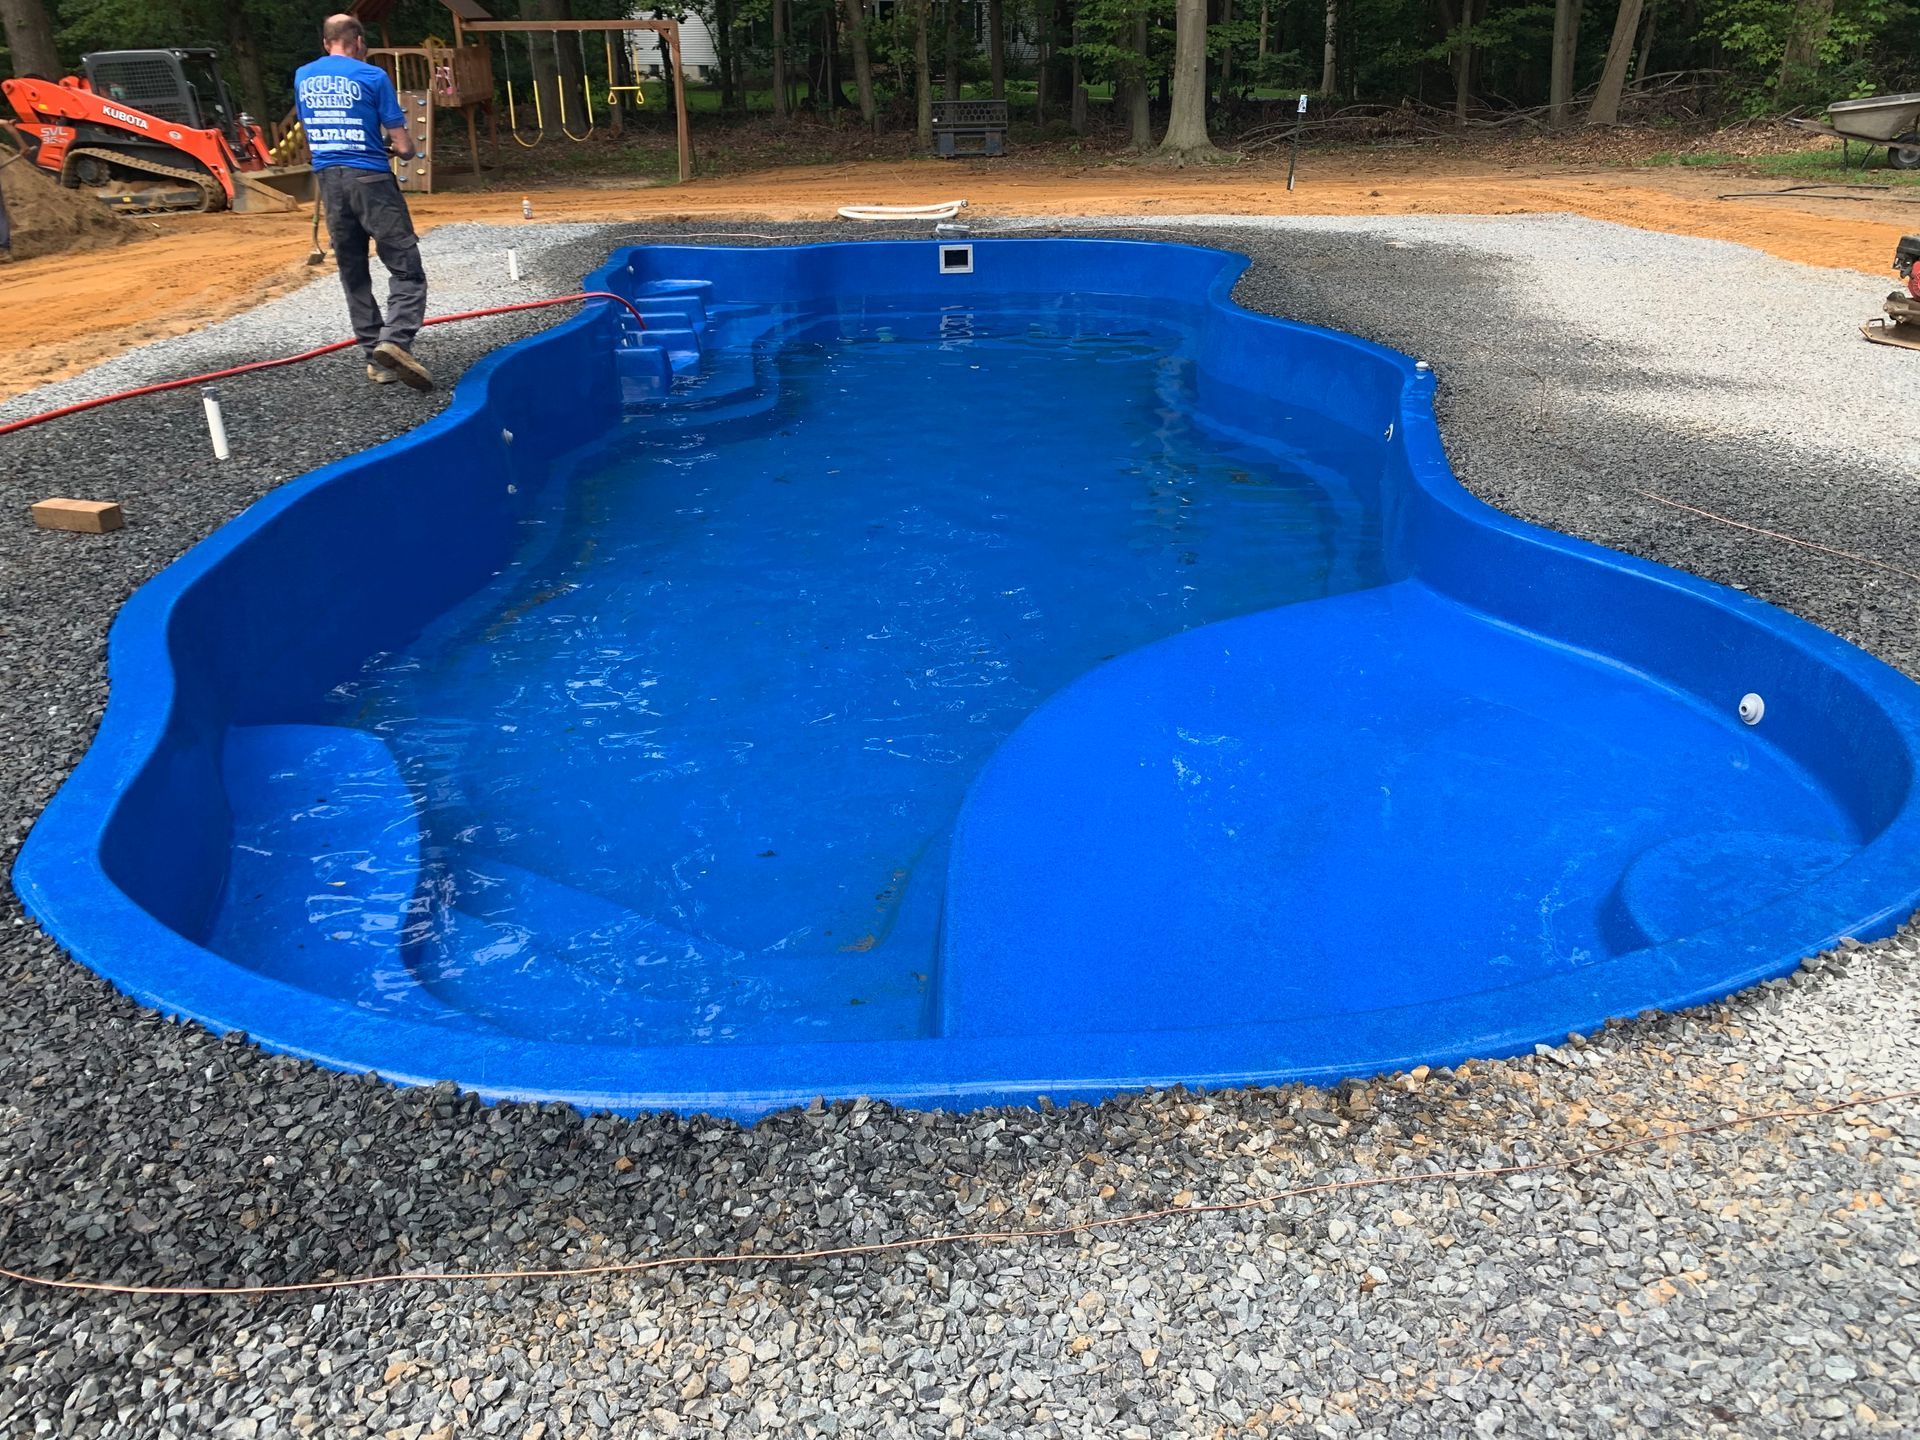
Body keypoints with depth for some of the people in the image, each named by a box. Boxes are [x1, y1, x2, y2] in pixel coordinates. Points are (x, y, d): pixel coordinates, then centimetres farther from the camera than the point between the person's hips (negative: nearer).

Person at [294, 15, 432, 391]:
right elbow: (403, 146, -5)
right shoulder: (372, 77, -5)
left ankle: (376, 357, 14)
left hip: (328, 179, 5)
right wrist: (407, 149, 17)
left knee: (353, 274, 13)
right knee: (407, 269, -3)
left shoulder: (302, 77, 11)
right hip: (369, 178, -5)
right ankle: (395, 341, -25)